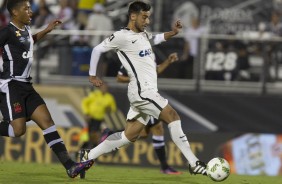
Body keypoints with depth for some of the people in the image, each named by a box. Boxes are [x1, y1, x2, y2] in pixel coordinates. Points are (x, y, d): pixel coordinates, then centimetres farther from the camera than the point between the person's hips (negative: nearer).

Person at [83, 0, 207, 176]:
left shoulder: (144, 35, 17)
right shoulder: (122, 36, -8)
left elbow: (155, 39, 38)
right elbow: (97, 49, 0)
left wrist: (172, 33, 19)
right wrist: (93, 75, 7)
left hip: (145, 92, 9)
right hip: (142, 91, -9)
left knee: (129, 136, 10)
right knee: (173, 116, -14)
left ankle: (88, 157, 17)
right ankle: (194, 164, -13)